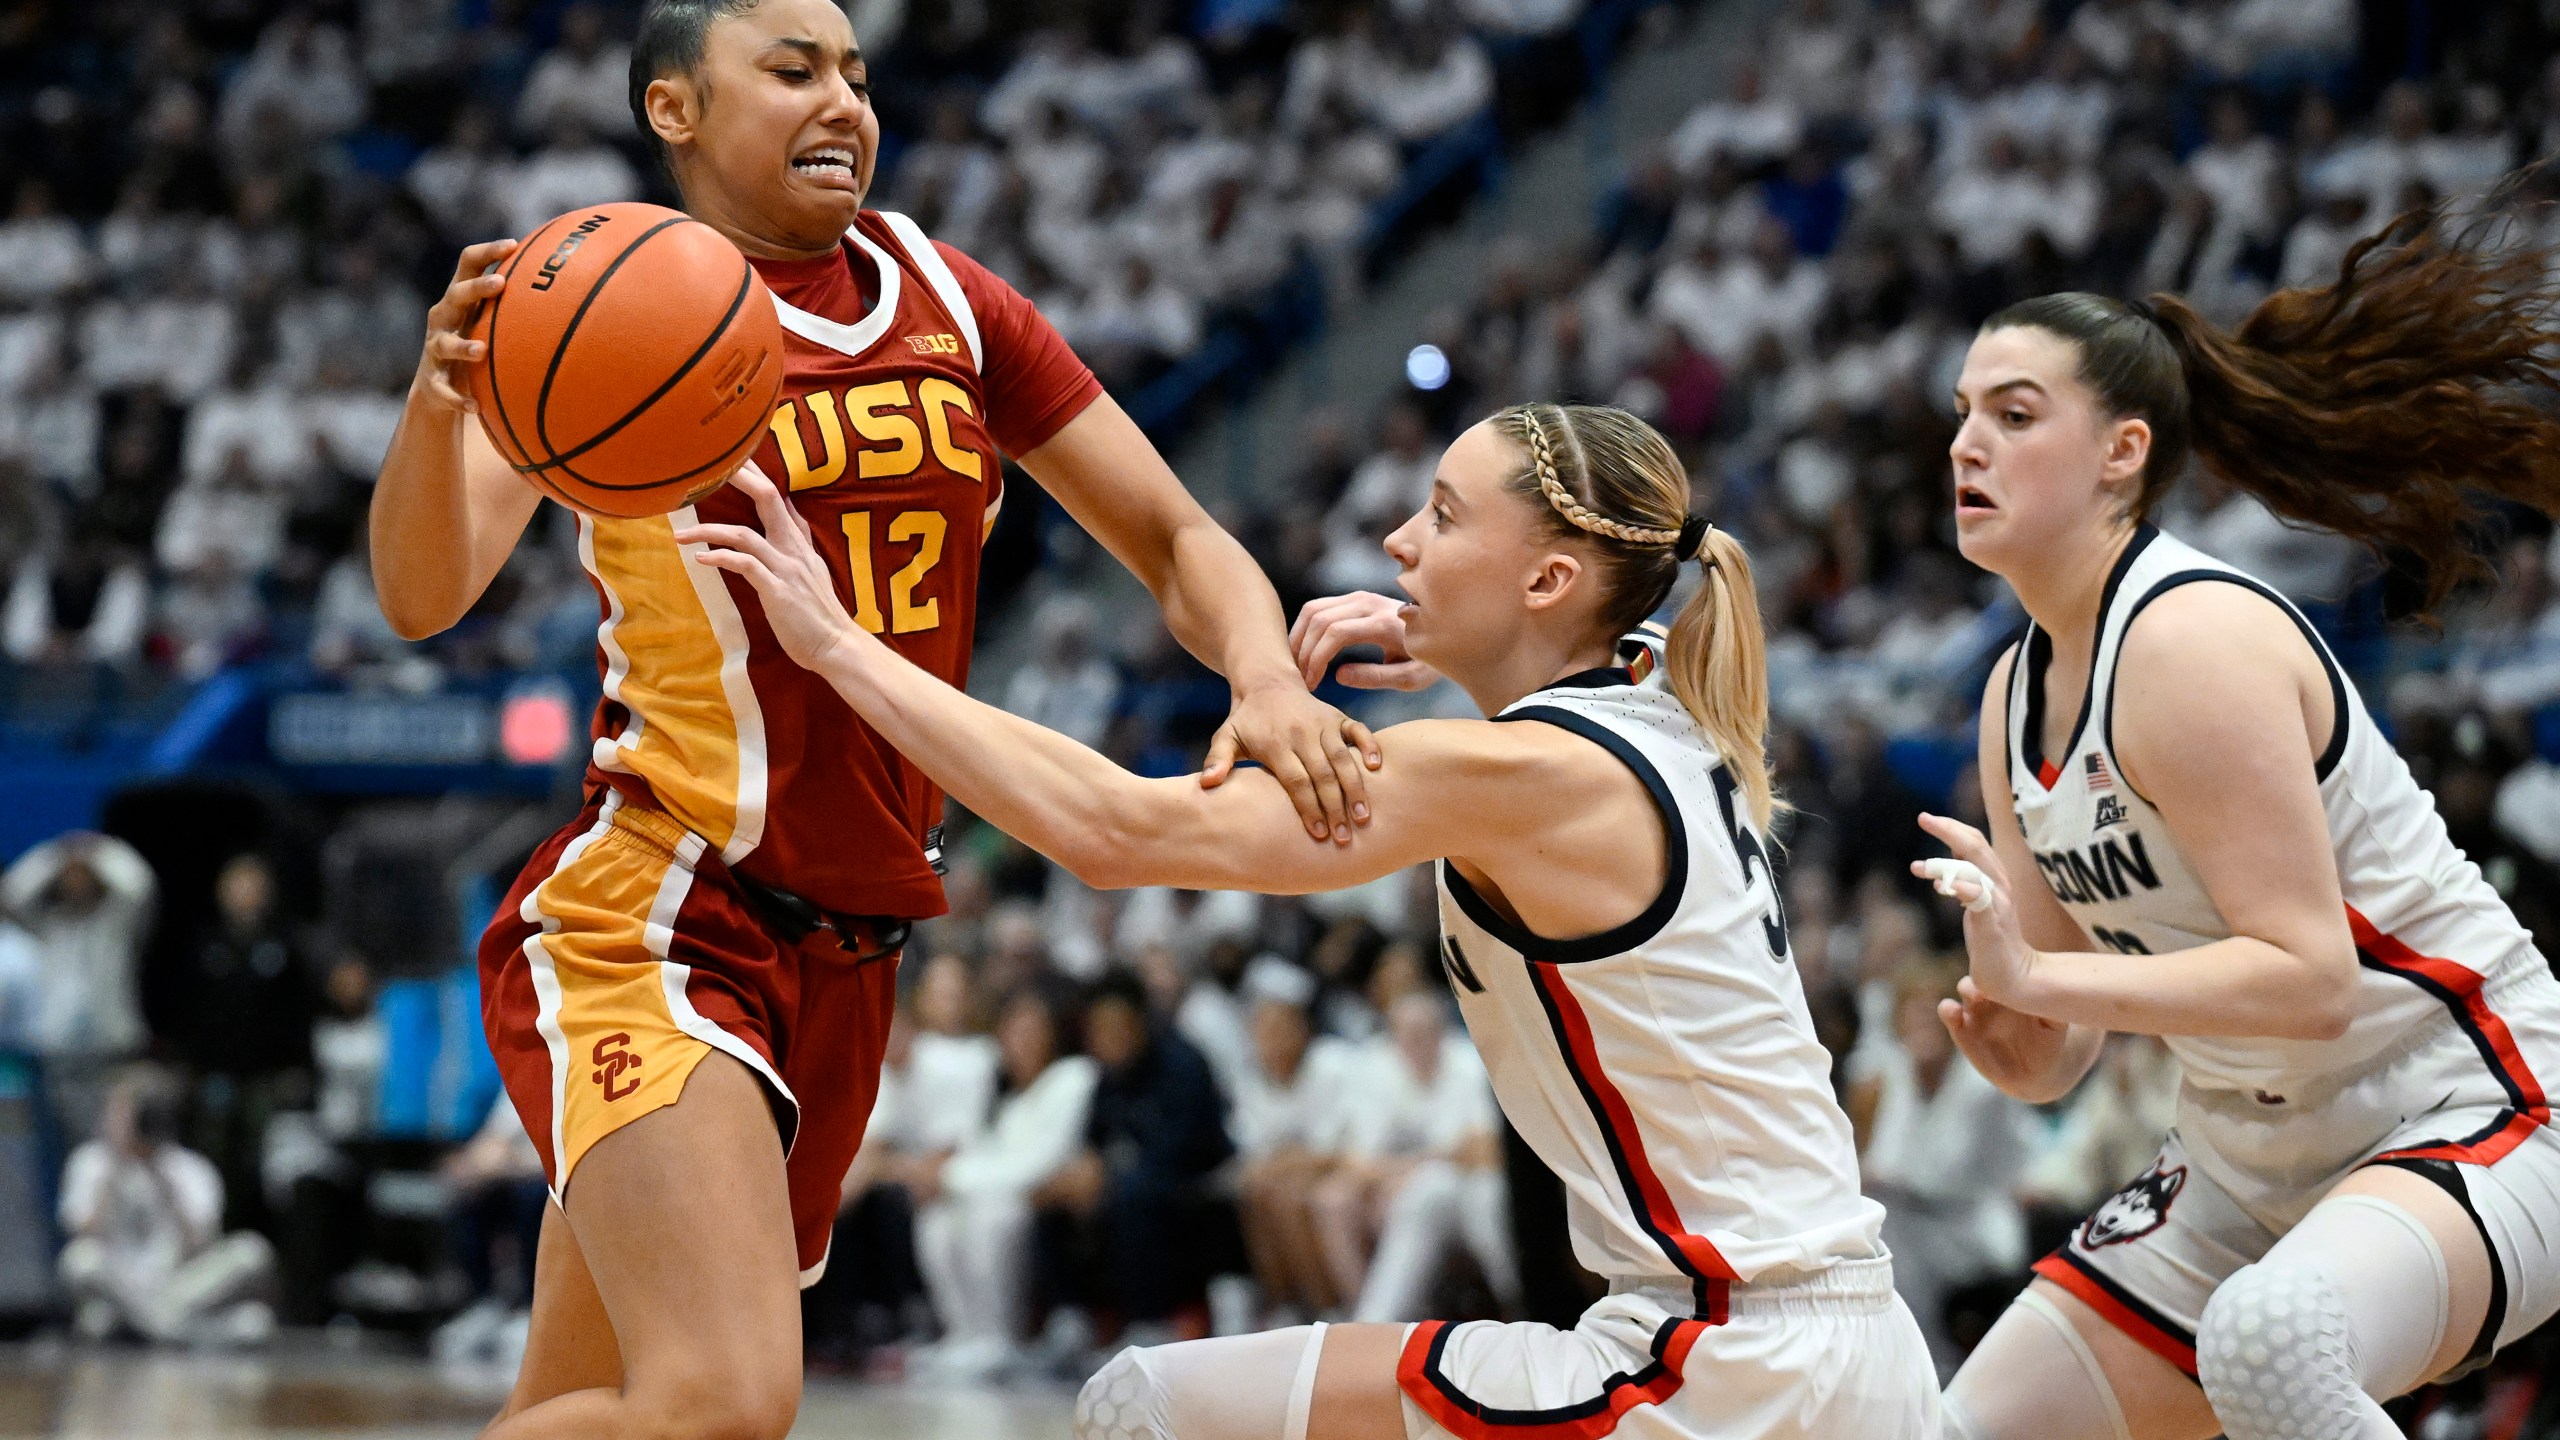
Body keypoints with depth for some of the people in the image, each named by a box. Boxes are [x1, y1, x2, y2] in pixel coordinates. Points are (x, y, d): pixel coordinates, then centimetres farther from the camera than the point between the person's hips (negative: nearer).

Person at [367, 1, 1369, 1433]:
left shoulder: (943, 298, 10)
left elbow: (1176, 537, 13)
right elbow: (425, 597, -18)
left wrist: (1267, 677, -10)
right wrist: (440, 397, -39)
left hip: (849, 957, 6)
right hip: (652, 925, -6)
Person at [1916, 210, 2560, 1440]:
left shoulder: (2194, 642, -20)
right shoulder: (2017, 695, 7)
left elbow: (2312, 979, -26)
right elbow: (2056, 1051, 10)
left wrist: (2036, 978, -29)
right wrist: (2017, 1040, -13)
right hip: (2247, 1161, 9)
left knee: (2267, 1336, -40)